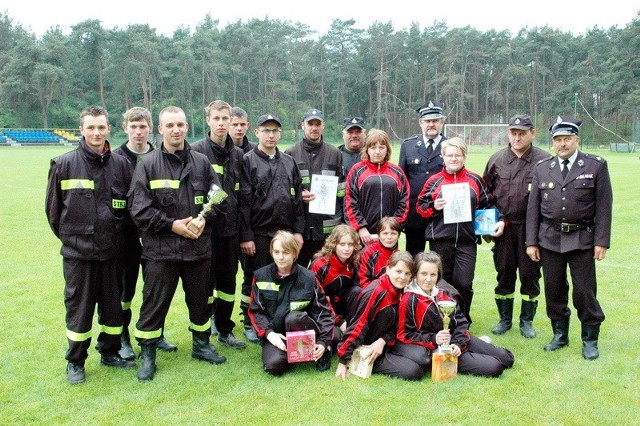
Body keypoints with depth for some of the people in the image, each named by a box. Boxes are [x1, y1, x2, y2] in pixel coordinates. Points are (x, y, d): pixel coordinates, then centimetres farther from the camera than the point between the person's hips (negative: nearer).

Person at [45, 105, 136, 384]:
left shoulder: (120, 165, 1)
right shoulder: (64, 164, -6)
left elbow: (129, 205, 9)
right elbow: (53, 207, 3)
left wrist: (117, 234, 9)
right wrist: (69, 236, 8)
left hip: (111, 251, 3)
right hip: (77, 252, -2)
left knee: (113, 305, 13)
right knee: (79, 308, 5)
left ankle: (110, 353, 31)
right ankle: (75, 362, 22)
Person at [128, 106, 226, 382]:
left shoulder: (201, 162, 5)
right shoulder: (148, 164, -4)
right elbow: (139, 209, -8)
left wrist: (204, 218, -8)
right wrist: (172, 225, -14)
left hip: (199, 246, 3)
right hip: (161, 248, -3)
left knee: (200, 299, 16)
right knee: (154, 304, 4)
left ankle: (201, 344, 35)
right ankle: (147, 355, 21)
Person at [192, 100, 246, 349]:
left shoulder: (238, 154, 10)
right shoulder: (197, 151, -5)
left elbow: (242, 194, 12)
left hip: (231, 228, 5)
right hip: (206, 226, -4)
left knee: (228, 280, 12)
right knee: (206, 281, 4)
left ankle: (225, 330, 25)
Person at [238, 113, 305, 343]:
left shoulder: (289, 162, 12)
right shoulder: (248, 161, -2)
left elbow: (297, 198, 12)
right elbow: (243, 201, -7)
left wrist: (298, 230, 6)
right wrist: (245, 236, -12)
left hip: (285, 232, 4)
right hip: (258, 233, -4)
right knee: (254, 279, 6)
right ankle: (251, 323, 20)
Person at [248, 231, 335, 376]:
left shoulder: (308, 277, -6)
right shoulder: (261, 276, -2)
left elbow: (323, 310, -4)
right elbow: (255, 311, -1)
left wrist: (324, 341, -14)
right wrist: (268, 333, -17)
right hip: (275, 334, 1)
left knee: (292, 318, -35)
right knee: (274, 365, -30)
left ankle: (323, 351, -10)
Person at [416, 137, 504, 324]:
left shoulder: (475, 180, 7)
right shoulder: (434, 181, 4)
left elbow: (488, 204, 13)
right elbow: (420, 206, 8)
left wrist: (499, 220, -2)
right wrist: (433, 207, -12)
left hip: (467, 240, 0)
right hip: (440, 240, 0)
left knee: (464, 284, -4)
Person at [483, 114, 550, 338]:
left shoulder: (544, 160, -4)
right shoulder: (496, 160, 4)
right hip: (503, 227, 2)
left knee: (530, 275, 7)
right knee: (504, 274, 10)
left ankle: (526, 321, 23)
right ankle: (505, 319, 25)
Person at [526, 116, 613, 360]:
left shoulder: (596, 166, -1)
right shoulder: (542, 169, 6)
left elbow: (603, 206, -3)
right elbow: (533, 208, 5)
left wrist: (601, 241, -9)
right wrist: (531, 242, 1)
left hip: (582, 239, -2)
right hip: (550, 239, 3)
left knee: (584, 292, 2)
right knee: (554, 291, 10)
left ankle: (590, 340, 20)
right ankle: (560, 335, 27)